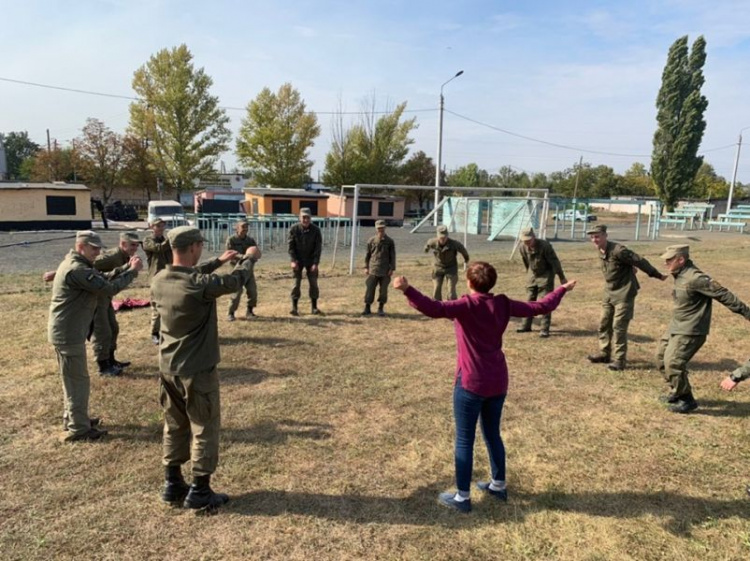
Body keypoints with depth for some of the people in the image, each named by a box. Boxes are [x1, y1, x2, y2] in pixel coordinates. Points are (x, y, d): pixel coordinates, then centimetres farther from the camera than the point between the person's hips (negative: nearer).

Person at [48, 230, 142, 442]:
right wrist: (132, 271, -15)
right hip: (69, 334, -11)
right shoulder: (77, 269, -22)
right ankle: (79, 428, 9)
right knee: (78, 380, -1)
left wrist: (127, 268, 0)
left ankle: (73, 418, 35)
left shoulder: (76, 265, 12)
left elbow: (103, 279, 10)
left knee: (73, 379, 21)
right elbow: (108, 288, -24)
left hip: (66, 332, 11)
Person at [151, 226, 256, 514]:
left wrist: (218, 261, 20)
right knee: (204, 429, 8)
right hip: (197, 371, -7)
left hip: (168, 369, 7)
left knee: (174, 426, 20)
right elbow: (235, 281, -9)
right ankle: (199, 492, 18)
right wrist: (246, 258, 10)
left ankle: (172, 485, 32)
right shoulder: (200, 285, -24)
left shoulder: (159, 281, -3)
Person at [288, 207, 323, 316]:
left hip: (311, 260, 1)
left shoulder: (316, 230, -10)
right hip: (298, 260, -1)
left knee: (313, 283, 3)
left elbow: (318, 247, -9)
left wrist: (315, 263, -14)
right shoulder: (294, 229, -9)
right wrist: (293, 261, -15)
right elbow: (291, 246, -7)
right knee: (296, 283, -3)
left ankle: (314, 307, 12)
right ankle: (294, 307, 2)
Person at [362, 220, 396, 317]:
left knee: (383, 290, 4)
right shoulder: (371, 240, 4)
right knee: (370, 289, -2)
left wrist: (392, 268, -1)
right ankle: (367, 308, 8)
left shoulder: (389, 241, 2)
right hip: (373, 269, 0)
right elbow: (367, 254, 10)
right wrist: (366, 267, 6)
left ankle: (381, 308, 16)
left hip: (385, 270, 0)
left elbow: (392, 256, 4)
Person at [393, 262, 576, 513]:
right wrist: (563, 289, 27)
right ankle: (499, 485, 37)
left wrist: (408, 290, -43)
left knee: (464, 440, 5)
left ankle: (462, 497, 14)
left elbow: (435, 309, -34)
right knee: (492, 434, 23)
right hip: (498, 382, 6)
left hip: (471, 383, -6)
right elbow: (540, 307, 12)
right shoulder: (503, 304, 1)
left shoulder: (467, 305, -16)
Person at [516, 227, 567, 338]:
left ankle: (545, 329, -3)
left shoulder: (544, 245, -26)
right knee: (529, 300, 11)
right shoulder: (523, 247, -11)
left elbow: (554, 262, -18)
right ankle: (526, 325, 22)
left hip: (546, 275, -5)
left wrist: (562, 278, -13)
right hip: (532, 275, 5)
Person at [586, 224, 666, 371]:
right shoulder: (601, 252, 3)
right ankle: (605, 353, 24)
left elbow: (640, 261, -15)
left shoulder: (618, 250, -22)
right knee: (604, 324, 12)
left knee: (618, 327, -7)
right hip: (609, 293, 8)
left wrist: (658, 275, -8)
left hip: (624, 294, -8)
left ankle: (619, 359, 1)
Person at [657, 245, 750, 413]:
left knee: (673, 363, -11)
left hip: (689, 331, -10)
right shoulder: (680, 275, 5)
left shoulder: (695, 278, -23)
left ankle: (687, 400, 7)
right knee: (662, 356, 15)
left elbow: (723, 294, -20)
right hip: (676, 327, 10)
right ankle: (678, 392, 30)